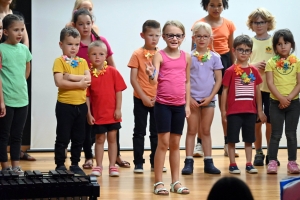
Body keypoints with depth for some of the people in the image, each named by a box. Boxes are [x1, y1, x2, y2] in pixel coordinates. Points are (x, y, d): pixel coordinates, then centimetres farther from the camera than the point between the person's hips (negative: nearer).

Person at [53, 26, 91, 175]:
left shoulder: (82, 62, 9)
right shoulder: (59, 61, -6)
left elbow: (88, 79, -6)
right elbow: (59, 82, -18)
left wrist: (71, 77, -17)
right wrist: (79, 84, -15)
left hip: (81, 105, 5)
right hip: (65, 105, -5)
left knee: (78, 138, 12)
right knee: (63, 138, 2)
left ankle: (75, 164, 22)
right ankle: (60, 165, 10)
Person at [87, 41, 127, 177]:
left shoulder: (113, 72, -3)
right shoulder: (88, 74, -3)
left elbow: (119, 91, -1)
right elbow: (87, 96, -1)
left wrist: (118, 109, -6)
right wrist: (89, 114, -4)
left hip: (112, 113, 0)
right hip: (97, 114, 0)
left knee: (112, 138, 6)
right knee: (99, 139, 9)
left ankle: (112, 166, 13)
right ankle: (98, 166, 16)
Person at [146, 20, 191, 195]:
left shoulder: (186, 57, 5)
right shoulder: (160, 55, -7)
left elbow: (187, 81, 12)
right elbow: (154, 80, -17)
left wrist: (188, 104, 10)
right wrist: (151, 75, -40)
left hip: (179, 105, 4)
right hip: (163, 104, -4)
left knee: (175, 143, 11)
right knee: (163, 142, -3)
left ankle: (176, 182, 17)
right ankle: (158, 182, 3)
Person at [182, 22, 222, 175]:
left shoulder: (214, 57, 2)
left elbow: (219, 79, 2)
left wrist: (210, 97, -8)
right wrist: (188, 98, -9)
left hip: (208, 99, 1)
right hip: (192, 99, -1)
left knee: (206, 131, 9)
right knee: (191, 131, 3)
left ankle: (208, 163, 12)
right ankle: (188, 162, 4)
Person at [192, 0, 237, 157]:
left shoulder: (228, 25, 5)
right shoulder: (199, 24, -3)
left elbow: (232, 49, 11)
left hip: (224, 62, 3)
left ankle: (228, 144, 11)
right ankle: (200, 143, 5)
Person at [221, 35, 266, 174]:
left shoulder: (254, 71, 5)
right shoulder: (230, 71, -5)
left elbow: (257, 91, 11)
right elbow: (225, 91, -2)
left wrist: (260, 110, 10)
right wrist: (223, 110, -5)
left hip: (250, 110, 3)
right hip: (234, 111, -3)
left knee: (249, 139, 9)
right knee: (232, 139, 2)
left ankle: (249, 164, 16)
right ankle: (232, 164, 10)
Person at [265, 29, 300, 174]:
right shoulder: (271, 62, -1)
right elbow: (270, 83, -8)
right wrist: (281, 98, -19)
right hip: (276, 103, -1)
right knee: (276, 134, 1)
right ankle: (272, 162, 4)